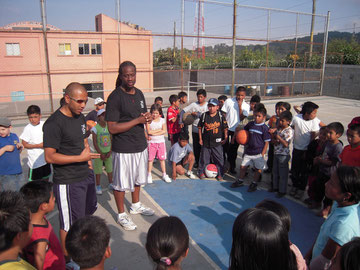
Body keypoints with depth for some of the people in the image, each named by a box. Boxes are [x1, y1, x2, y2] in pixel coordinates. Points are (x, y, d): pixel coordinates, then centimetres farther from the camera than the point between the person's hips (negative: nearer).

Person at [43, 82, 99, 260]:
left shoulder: (80, 117, 8)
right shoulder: (54, 123, -19)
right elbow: (50, 157, -23)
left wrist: (89, 166, 12)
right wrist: (80, 158, -22)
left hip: (86, 176, 9)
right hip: (67, 183, -9)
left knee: (88, 212, 24)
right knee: (69, 224, 3)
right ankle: (66, 260, 24)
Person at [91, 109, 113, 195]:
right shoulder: (95, 128, -10)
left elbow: (112, 140, 2)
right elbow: (94, 143, -9)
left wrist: (109, 152, -7)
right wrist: (101, 154, -11)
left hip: (108, 153, 3)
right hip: (99, 153, -3)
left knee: (110, 169, 10)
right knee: (98, 171, 3)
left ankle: (110, 184, 26)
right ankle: (98, 187, 16)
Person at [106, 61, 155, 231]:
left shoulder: (139, 93, 7)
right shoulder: (115, 97, -17)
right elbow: (112, 128, -22)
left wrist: (148, 118, -5)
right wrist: (138, 120, -23)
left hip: (140, 145, 8)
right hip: (123, 149, -7)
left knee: (137, 178, 23)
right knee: (121, 183, 7)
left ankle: (136, 206, 45)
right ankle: (121, 215, 26)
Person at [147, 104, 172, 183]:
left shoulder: (162, 120, 2)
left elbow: (164, 131, -7)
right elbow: (149, 131, -14)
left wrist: (154, 133, -15)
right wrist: (159, 130, -9)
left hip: (161, 142, 2)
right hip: (151, 142, -2)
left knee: (162, 159, 8)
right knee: (150, 159, 5)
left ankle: (164, 175, 18)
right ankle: (149, 175, 18)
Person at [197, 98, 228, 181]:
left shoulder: (221, 116, -4)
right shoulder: (204, 115, -1)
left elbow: (225, 128, 4)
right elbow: (200, 127, 6)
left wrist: (225, 138, 2)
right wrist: (200, 139, 4)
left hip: (217, 142, -1)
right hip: (206, 142, 1)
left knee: (219, 158, 5)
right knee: (204, 158, 11)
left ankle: (220, 174, 19)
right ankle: (201, 172, 27)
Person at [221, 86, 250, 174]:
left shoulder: (246, 106, 0)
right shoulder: (229, 101, -4)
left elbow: (242, 118, -9)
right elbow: (223, 114, 0)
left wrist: (240, 106, -16)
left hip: (237, 130, 1)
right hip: (227, 129, -1)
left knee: (234, 150, 9)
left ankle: (232, 167, 24)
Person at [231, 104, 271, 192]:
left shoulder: (265, 128, -11)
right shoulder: (250, 124, 1)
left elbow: (266, 142, -9)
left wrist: (262, 154, -12)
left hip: (258, 153, -4)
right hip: (248, 151, 4)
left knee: (258, 169, 10)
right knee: (243, 166, 11)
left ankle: (254, 184, 28)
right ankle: (240, 181, 31)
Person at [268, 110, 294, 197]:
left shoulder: (289, 131, -16)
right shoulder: (279, 128, 6)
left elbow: (286, 144, -22)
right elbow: (273, 138, 13)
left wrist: (278, 137, -18)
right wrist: (274, 140, -9)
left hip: (283, 155, -8)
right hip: (276, 153, 8)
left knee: (283, 174, 5)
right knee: (275, 171, 19)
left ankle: (282, 191, 18)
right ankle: (275, 187, 36)